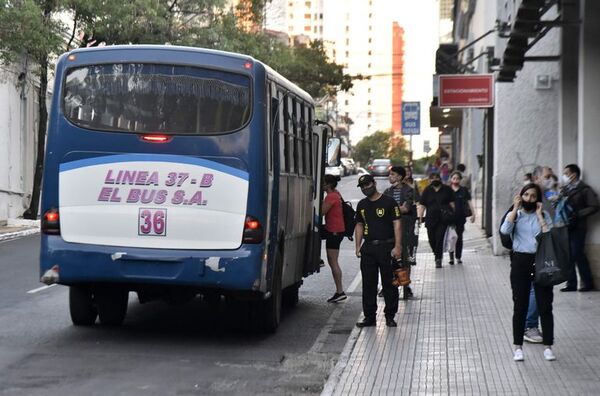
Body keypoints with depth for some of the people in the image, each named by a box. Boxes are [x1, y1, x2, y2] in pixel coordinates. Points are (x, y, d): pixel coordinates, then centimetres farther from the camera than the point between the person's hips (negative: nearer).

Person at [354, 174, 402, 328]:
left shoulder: (389, 202, -4)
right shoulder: (362, 205, 14)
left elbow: (397, 224, -8)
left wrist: (397, 246, -15)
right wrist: (358, 246, 10)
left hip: (386, 247, -5)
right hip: (368, 248, 5)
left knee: (389, 283, 0)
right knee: (368, 284, 5)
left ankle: (390, 316, 8)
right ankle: (369, 317, 11)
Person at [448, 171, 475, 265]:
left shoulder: (464, 191, 7)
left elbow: (469, 202, 8)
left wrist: (473, 213, 1)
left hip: (460, 217, 1)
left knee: (459, 237, 6)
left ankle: (458, 257, 13)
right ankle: (451, 257, -1)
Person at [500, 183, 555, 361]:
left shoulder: (544, 215, 7)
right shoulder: (515, 214, 7)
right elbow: (505, 230, -14)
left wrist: (540, 216, -7)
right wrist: (515, 208, -9)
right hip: (520, 261, 0)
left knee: (545, 305, 1)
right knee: (520, 306, 3)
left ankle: (548, 346, 9)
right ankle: (518, 347, 10)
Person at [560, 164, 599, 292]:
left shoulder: (584, 190, -5)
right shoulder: (565, 189, 15)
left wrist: (577, 214, -18)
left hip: (577, 227, -6)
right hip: (566, 227, 7)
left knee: (577, 255, -7)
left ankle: (588, 283, 4)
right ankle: (571, 284, 13)